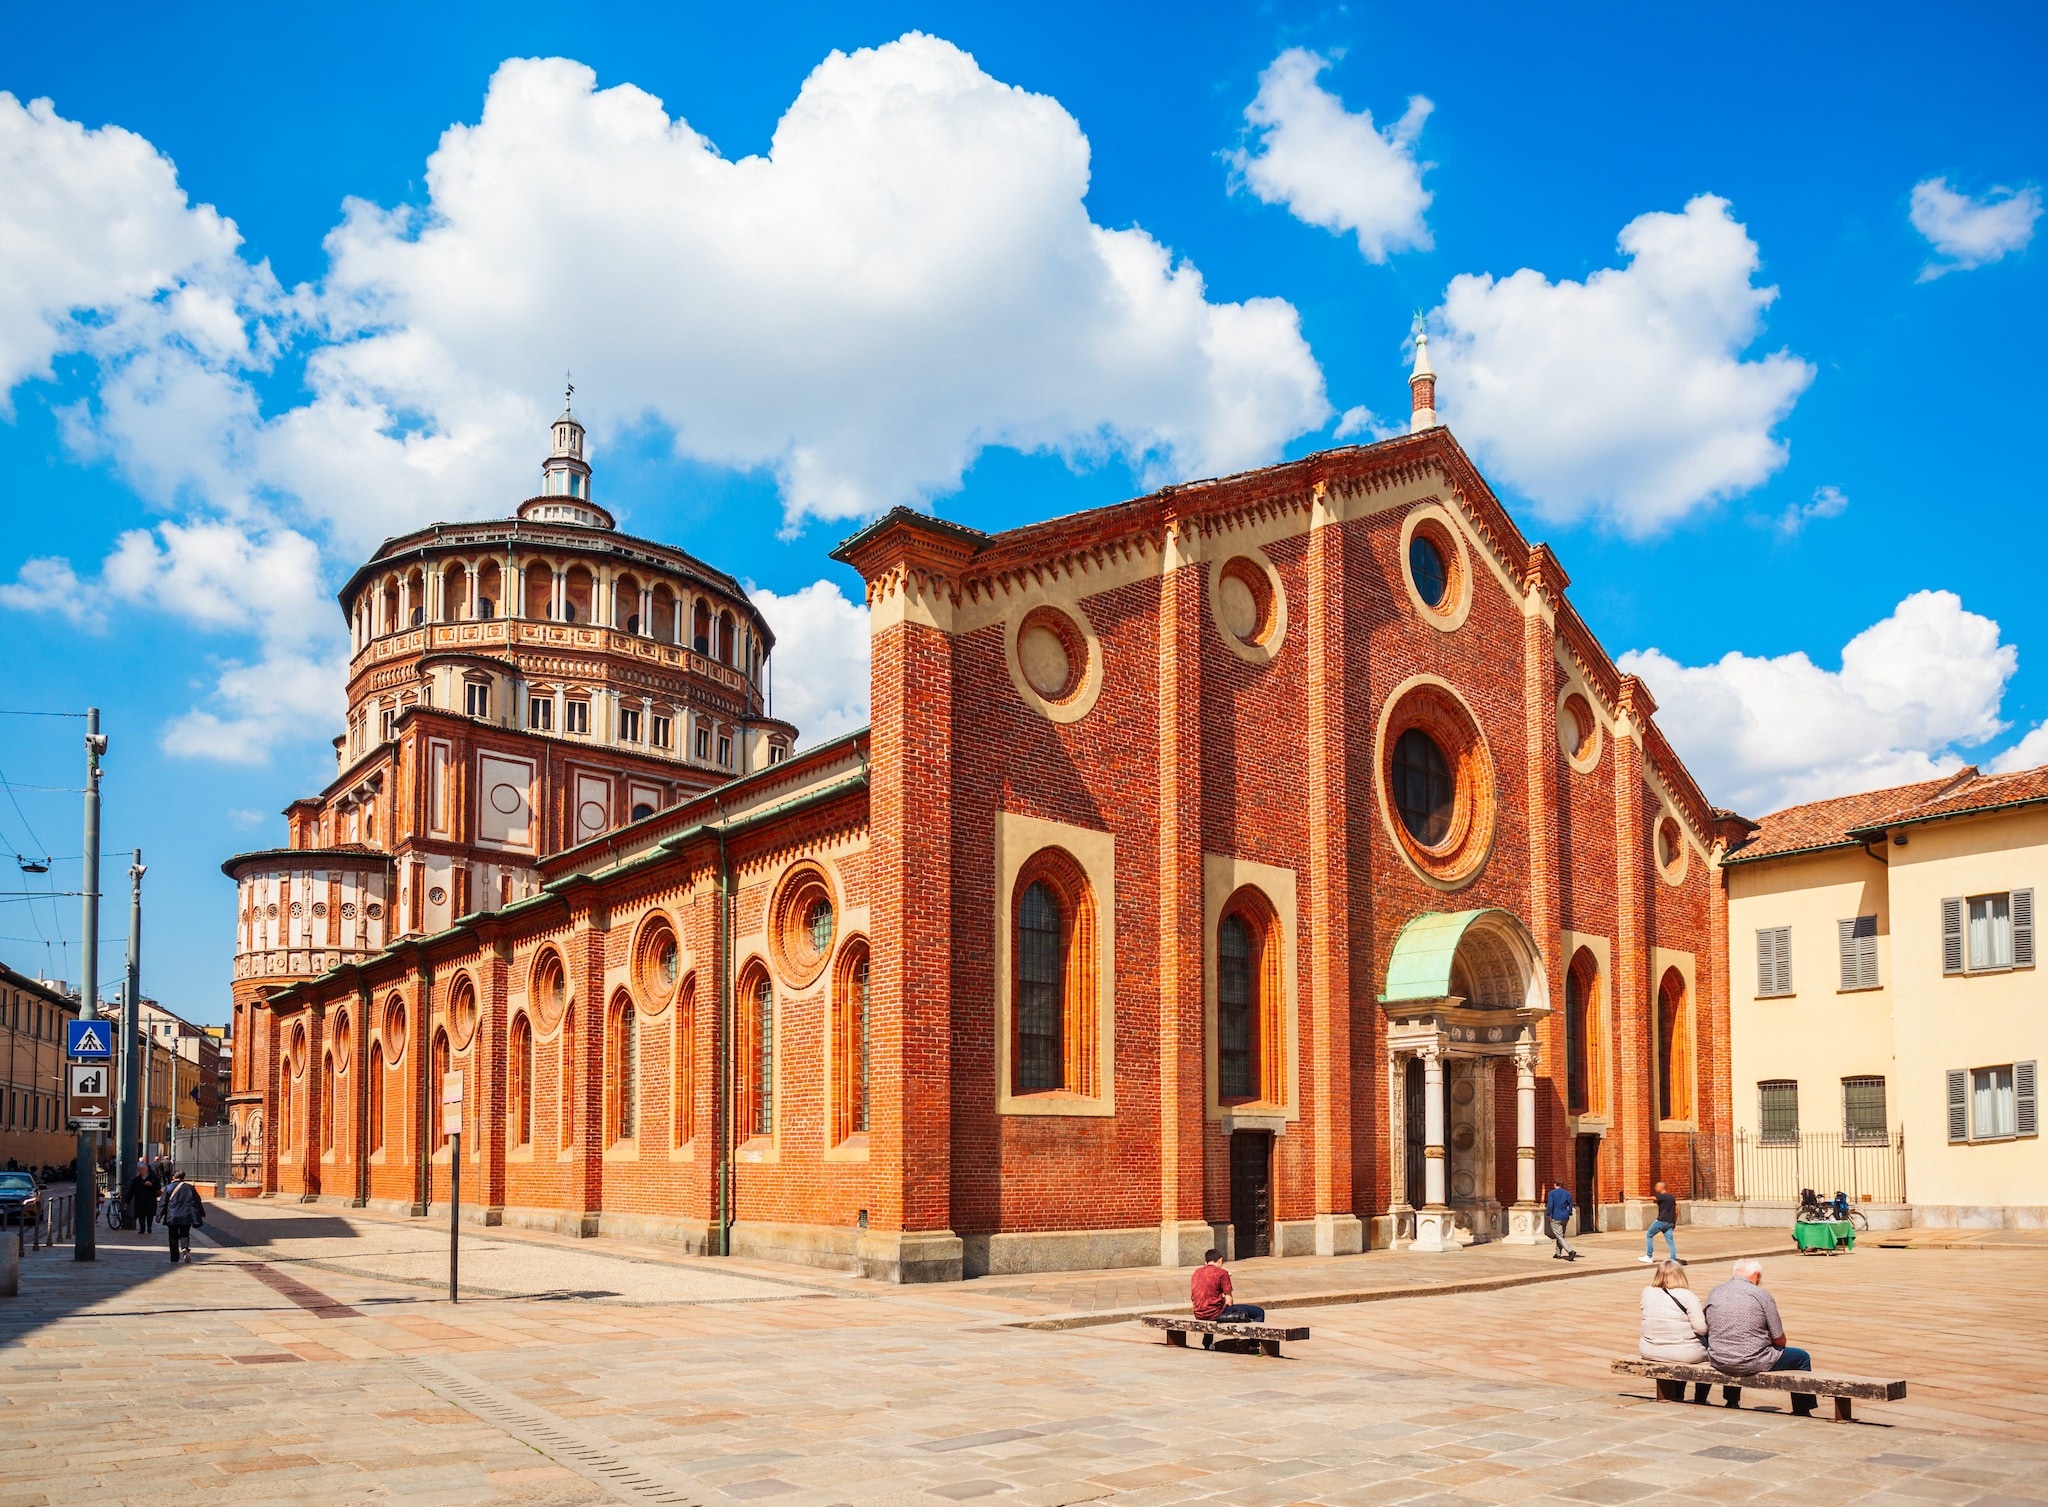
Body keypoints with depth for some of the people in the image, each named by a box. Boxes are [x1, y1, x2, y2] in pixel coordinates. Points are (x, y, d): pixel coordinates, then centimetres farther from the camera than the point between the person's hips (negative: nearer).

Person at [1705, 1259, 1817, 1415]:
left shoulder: (1713, 1293, 2)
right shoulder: (1762, 1295, -10)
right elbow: (1779, 1340, -7)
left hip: (1718, 1362, 5)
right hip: (1752, 1363, -5)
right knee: (1802, 1357, 17)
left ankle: (1731, 1402, 51)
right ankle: (1802, 1412, 24)